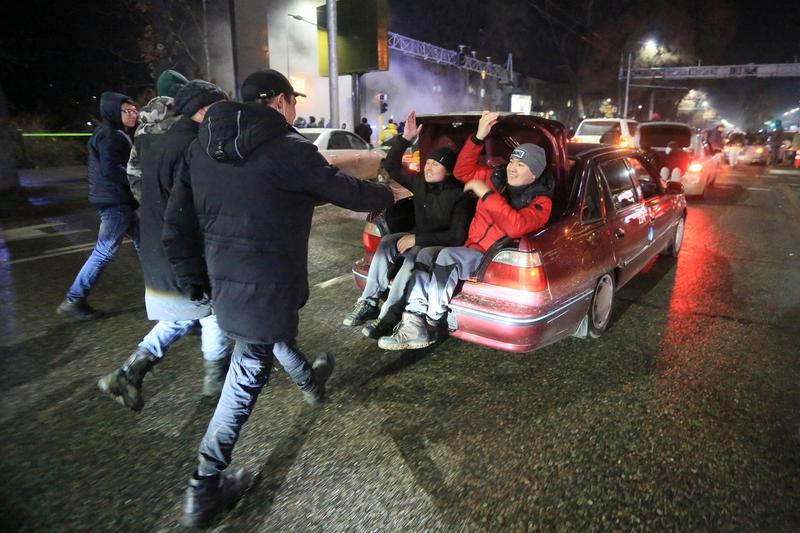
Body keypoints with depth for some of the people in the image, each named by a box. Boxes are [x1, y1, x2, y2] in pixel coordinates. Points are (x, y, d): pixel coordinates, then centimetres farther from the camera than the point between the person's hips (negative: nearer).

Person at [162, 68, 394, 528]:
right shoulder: (289, 148, -15)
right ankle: (207, 489, 20)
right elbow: (349, 193, -4)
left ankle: (309, 381, 59)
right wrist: (388, 195, 16)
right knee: (248, 375, 7)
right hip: (266, 284, -7)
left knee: (273, 333, 31)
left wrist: (194, 278, 15)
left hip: (224, 279, 7)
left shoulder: (202, 146, 4)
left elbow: (177, 223, 5)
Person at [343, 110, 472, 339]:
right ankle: (368, 303, -21)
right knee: (387, 242, -20)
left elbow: (458, 236, -22)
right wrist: (405, 139, -5)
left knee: (415, 256, -36)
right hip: (419, 238, 7)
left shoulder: (459, 196, -16)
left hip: (444, 246, -7)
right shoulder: (420, 183, 2)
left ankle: (388, 316, -32)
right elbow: (391, 166, 9)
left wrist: (418, 239, -25)